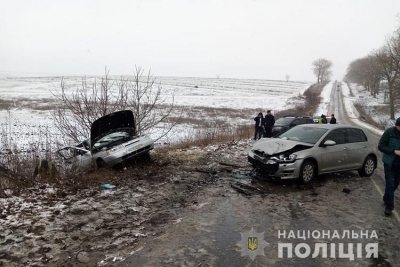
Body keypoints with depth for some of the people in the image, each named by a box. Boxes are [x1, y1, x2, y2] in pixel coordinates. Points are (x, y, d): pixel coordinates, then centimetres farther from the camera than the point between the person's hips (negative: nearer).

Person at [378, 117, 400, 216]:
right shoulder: (390, 132, -17)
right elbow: (380, 146, -13)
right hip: (390, 163, -4)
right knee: (390, 185, -3)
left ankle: (386, 199, 39)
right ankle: (389, 206, 8)